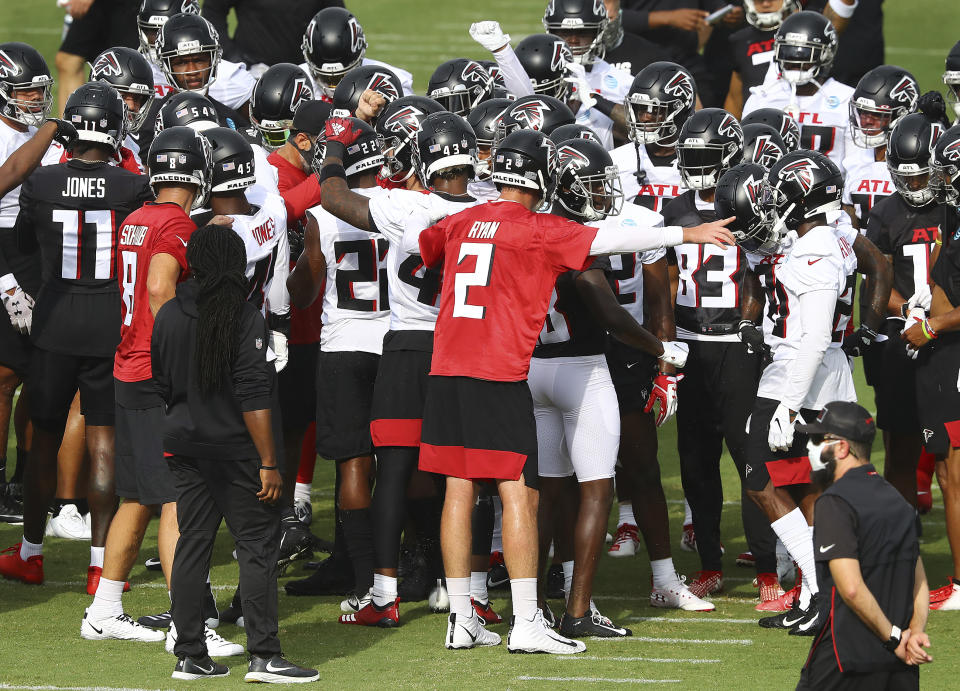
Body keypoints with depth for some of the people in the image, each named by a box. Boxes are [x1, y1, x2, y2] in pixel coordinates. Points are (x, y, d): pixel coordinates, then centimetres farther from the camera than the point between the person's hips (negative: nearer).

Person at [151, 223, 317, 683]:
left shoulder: (168, 315, 2)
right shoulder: (245, 318, -14)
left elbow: (161, 384, 12)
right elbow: (253, 397, -17)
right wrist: (268, 463, -15)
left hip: (184, 446, 6)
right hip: (234, 446, -6)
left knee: (193, 542, 10)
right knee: (257, 543, -1)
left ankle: (190, 657, 10)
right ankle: (263, 656, -5)